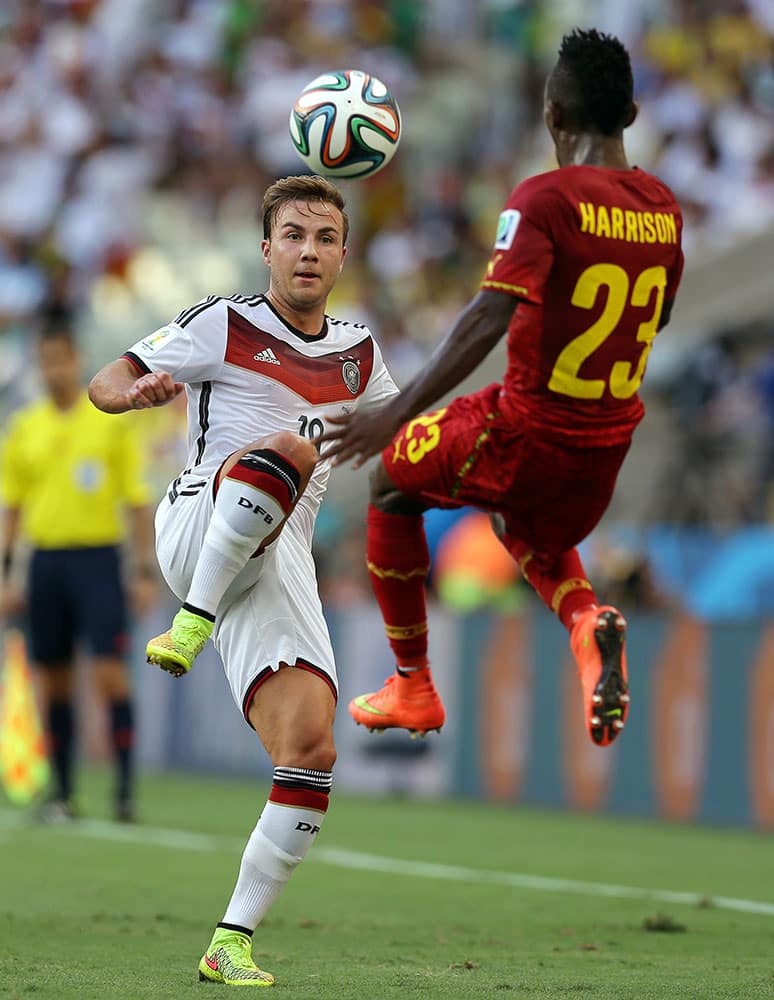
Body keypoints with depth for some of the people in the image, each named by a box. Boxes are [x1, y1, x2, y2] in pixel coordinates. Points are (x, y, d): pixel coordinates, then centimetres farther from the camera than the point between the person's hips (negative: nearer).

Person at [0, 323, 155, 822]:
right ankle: (63, 792, 11)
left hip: (99, 558, -3)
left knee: (111, 672, -12)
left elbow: (137, 501, 1)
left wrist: (145, 572, -4)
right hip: (45, 560, 3)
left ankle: (126, 787, -10)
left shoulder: (113, 420, 0)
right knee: (55, 681, 4)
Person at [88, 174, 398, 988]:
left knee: (309, 752, -12)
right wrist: (141, 390, -21)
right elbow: (104, 385, 3)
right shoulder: (224, 325, 5)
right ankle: (189, 628, -34)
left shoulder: (357, 353, 19)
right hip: (199, 526, -5)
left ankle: (232, 944, -2)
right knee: (287, 447, -38)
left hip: (280, 567, 5)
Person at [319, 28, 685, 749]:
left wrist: (397, 413, -29)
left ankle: (413, 690, 23)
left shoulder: (546, 199, -18)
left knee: (391, 487, 21)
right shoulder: (663, 208, 1)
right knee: (525, 527, 35)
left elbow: (490, 317, -28)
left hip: (526, 432, -6)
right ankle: (587, 619, 1)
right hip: (607, 444, 6)